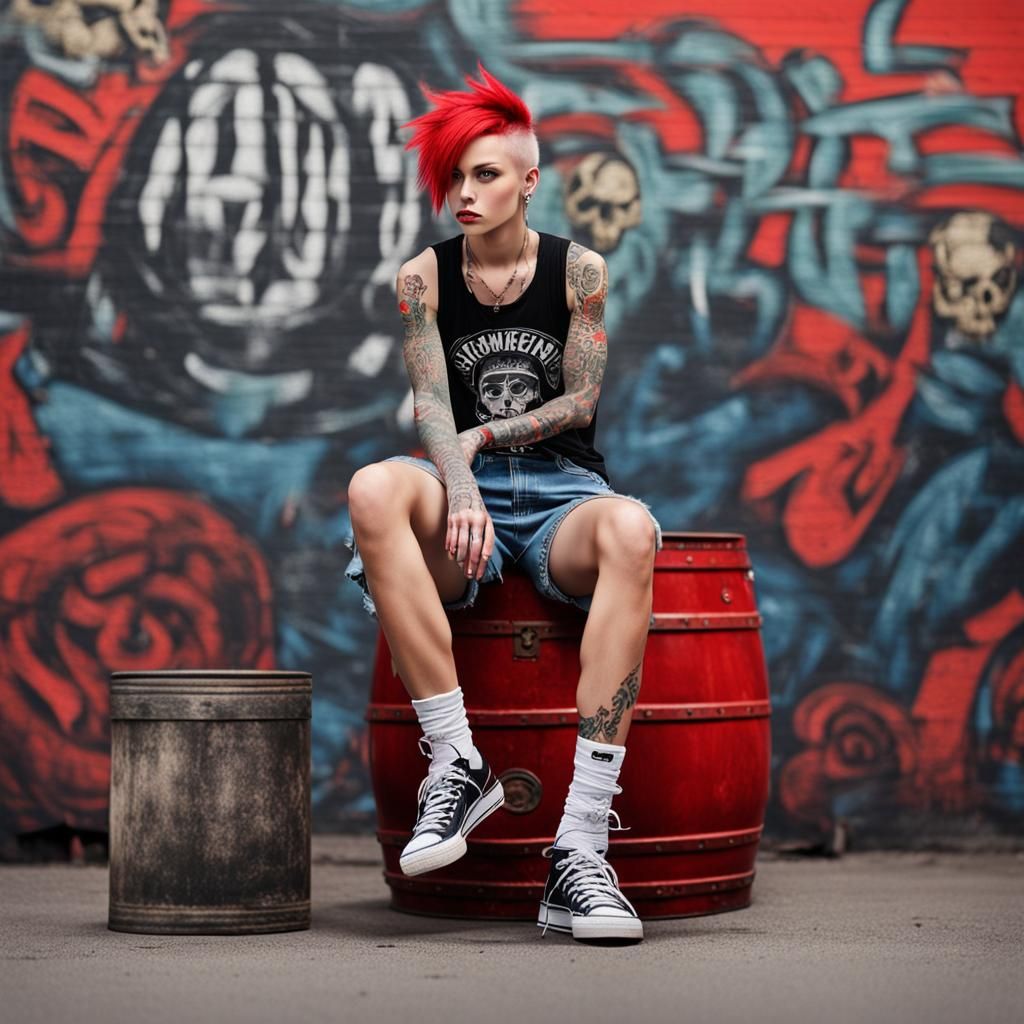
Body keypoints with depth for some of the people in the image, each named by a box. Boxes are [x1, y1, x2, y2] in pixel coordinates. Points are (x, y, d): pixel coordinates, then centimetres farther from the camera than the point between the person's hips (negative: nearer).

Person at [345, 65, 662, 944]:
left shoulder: (578, 271, 5)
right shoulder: (423, 278, 5)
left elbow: (581, 402, 2)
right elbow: (432, 404, -6)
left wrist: (481, 436, -10)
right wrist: (460, 488, -25)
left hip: (563, 493, 0)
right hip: (467, 505, 1)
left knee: (630, 530, -38)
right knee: (374, 489, -35)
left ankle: (581, 850, -43)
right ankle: (457, 764, -33)